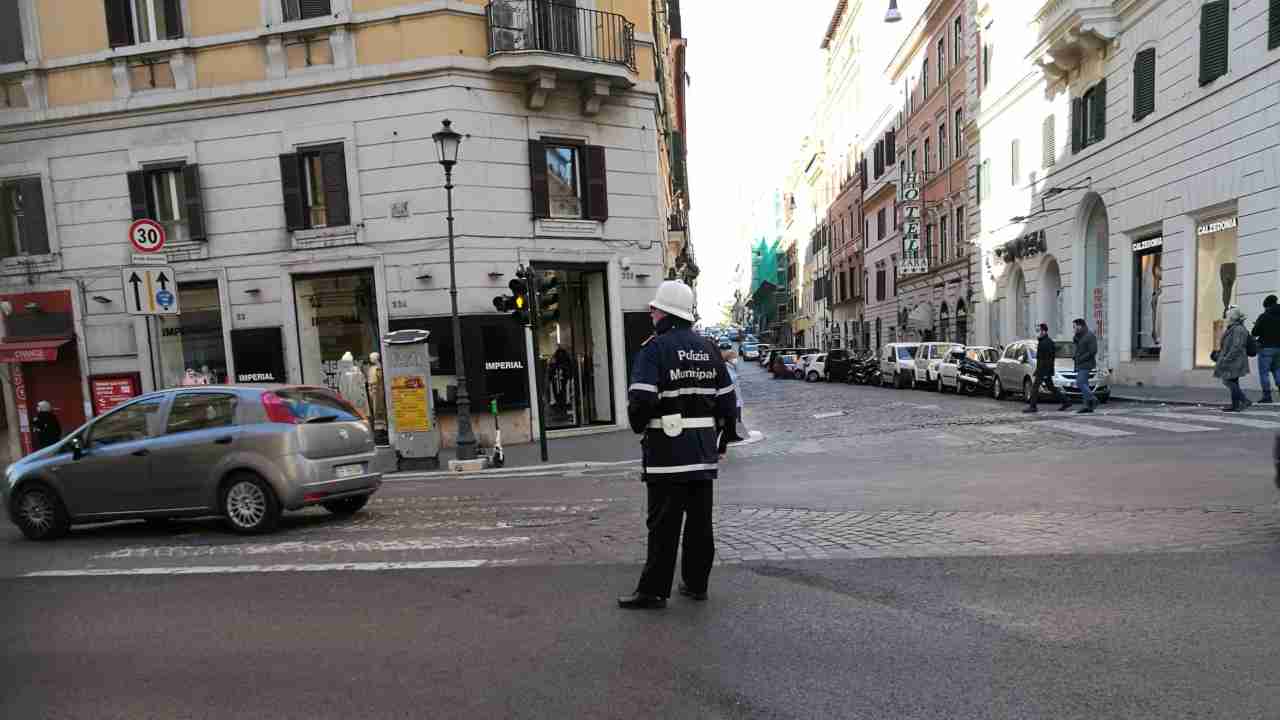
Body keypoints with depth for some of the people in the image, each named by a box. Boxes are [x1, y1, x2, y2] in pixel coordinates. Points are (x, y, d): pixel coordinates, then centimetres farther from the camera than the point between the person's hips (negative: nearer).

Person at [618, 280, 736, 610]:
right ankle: (696, 584, 24)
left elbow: (640, 400, -20)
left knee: (663, 524, 0)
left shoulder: (655, 349, -11)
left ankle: (653, 591, 9)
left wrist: (639, 426, -1)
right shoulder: (708, 350, 11)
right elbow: (727, 402, 11)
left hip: (667, 451, -6)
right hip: (703, 450, 7)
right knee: (700, 521, 13)